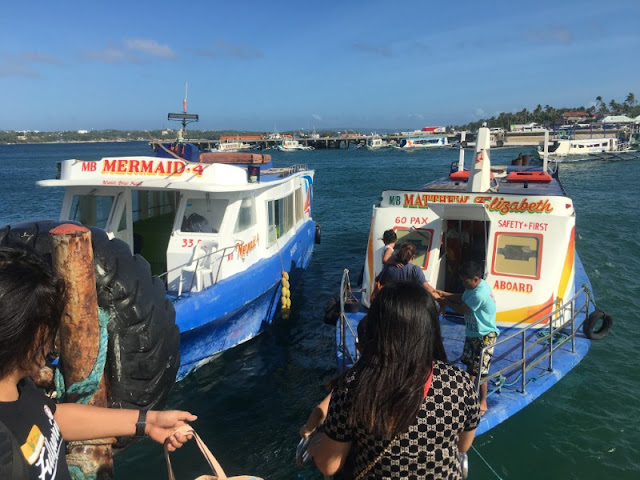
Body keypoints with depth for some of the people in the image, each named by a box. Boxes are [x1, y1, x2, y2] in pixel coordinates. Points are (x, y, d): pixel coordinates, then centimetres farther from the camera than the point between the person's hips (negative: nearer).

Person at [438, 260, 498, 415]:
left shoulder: (480, 294, -31)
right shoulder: (474, 286, -2)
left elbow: (461, 309, -21)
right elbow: (463, 298, 11)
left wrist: (445, 301, -8)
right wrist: (445, 294, -2)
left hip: (485, 336, -10)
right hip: (472, 333, 10)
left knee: (480, 370, -1)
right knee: (469, 363, 22)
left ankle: (483, 403, 14)